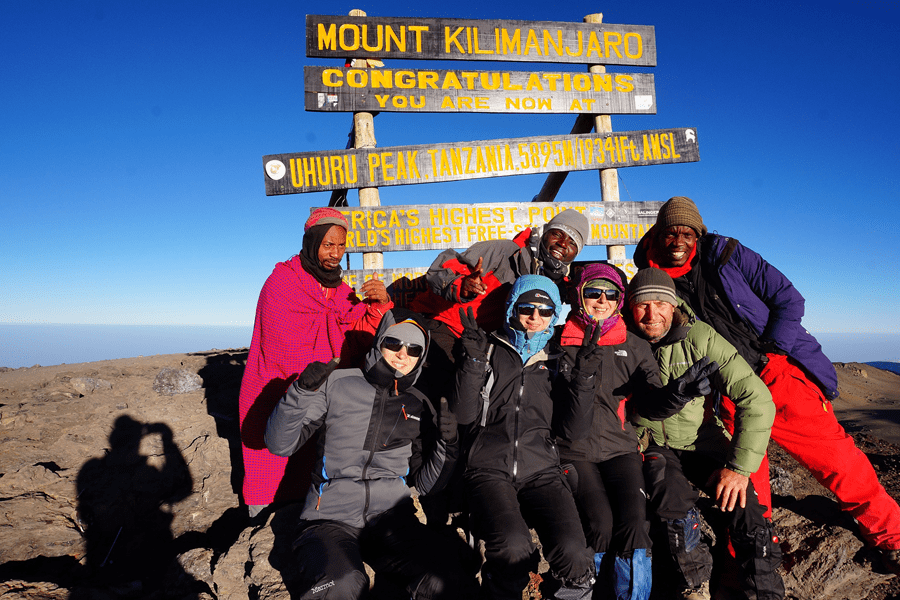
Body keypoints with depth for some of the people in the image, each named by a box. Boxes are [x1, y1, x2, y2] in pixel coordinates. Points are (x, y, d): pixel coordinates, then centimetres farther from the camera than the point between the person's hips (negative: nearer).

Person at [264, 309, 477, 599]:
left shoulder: (419, 406, 13)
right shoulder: (338, 384, 3)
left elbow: (424, 483, 13)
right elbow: (279, 444, -1)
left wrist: (446, 446, -6)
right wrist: (303, 392, -16)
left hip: (392, 517, 3)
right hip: (331, 518, -3)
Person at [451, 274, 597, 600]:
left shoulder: (556, 361, 21)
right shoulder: (490, 350, 13)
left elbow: (564, 419, 11)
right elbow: (464, 413, 3)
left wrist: (584, 377, -1)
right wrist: (474, 360, -8)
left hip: (541, 469, 2)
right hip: (490, 468, -2)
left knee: (573, 554, -25)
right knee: (513, 548, -29)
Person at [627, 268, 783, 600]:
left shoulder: (700, 338, -14)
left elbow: (757, 399, -15)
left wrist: (740, 466, -20)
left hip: (701, 440, 1)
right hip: (651, 446, 0)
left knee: (742, 503, -21)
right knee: (673, 500, -28)